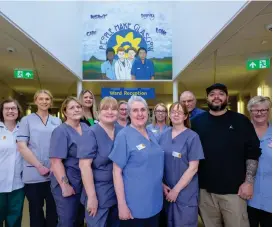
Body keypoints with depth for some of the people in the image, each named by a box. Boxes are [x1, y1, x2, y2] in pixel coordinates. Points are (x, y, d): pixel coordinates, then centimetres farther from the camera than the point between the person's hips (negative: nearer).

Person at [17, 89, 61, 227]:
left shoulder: (57, 121, 9)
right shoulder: (27, 120, 1)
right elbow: (22, 146, -6)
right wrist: (39, 166, -12)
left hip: (55, 173, 2)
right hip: (34, 174, -2)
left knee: (53, 210, 13)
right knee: (36, 210, 12)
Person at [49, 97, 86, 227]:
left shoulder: (86, 128, 4)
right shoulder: (61, 131, -14)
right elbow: (56, 161, -20)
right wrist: (65, 186, -22)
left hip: (84, 182, 6)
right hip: (67, 184, -6)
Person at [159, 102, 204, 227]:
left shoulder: (192, 137, -10)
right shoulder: (164, 135, 1)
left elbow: (193, 168, -13)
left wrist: (176, 190, -14)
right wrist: (162, 184, -5)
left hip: (185, 193, -3)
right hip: (166, 192, 4)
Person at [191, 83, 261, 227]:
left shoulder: (241, 121, 1)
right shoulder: (197, 122, 4)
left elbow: (253, 153, 0)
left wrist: (249, 181, -7)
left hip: (234, 190, -1)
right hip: (205, 190, 2)